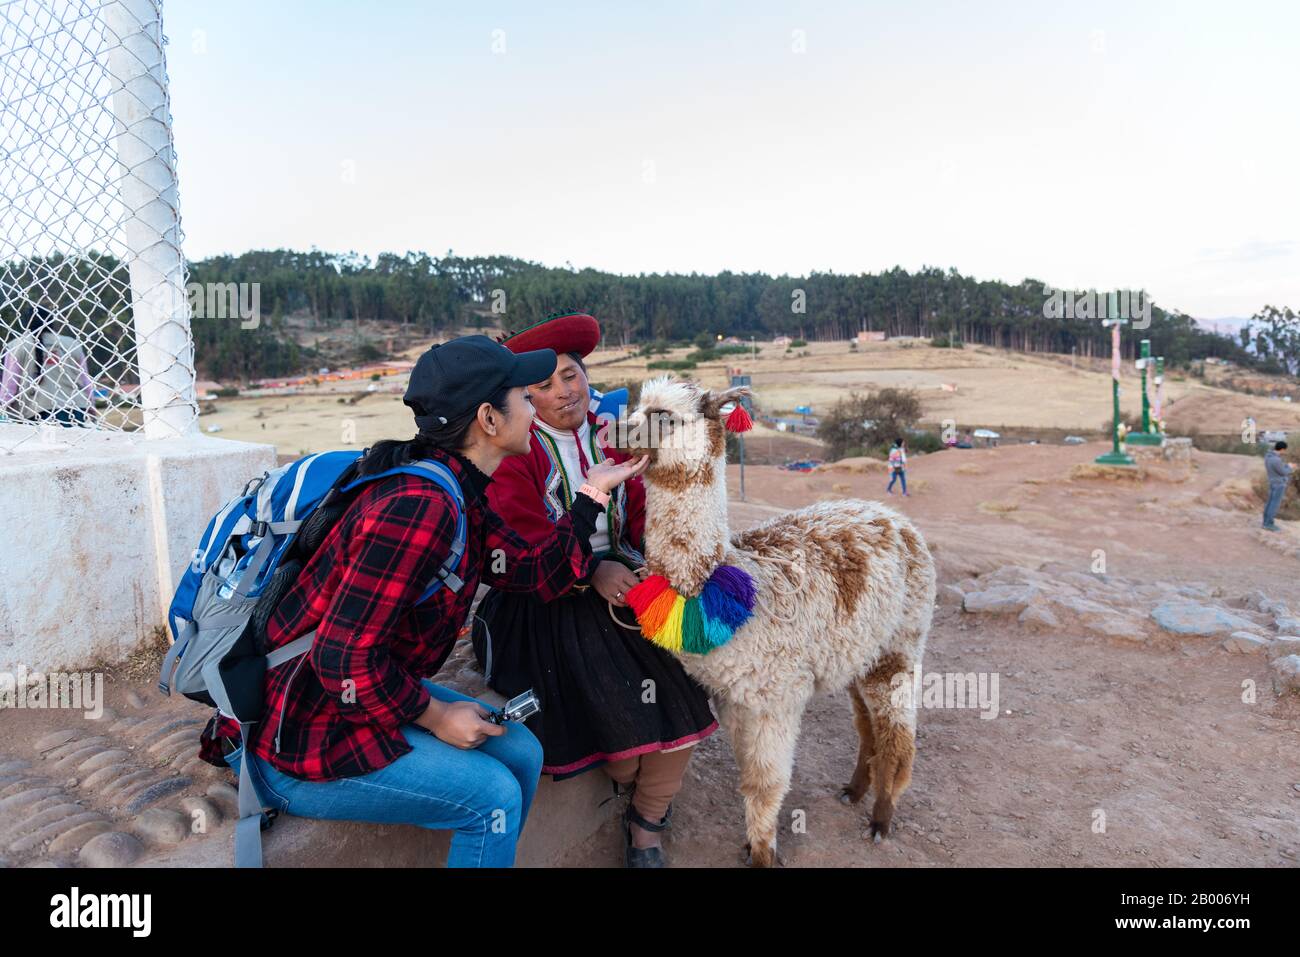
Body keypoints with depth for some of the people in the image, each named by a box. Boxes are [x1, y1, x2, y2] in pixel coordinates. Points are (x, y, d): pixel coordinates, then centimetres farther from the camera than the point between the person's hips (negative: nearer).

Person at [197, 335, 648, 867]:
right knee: (493, 794, -9)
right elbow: (346, 658, -29)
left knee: (521, 754, 7)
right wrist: (435, 717, -16)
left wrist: (593, 492, 6)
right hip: (302, 744, -9)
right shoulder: (420, 507, -30)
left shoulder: (458, 497, 0)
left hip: (363, 694, 9)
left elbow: (541, 574, 3)